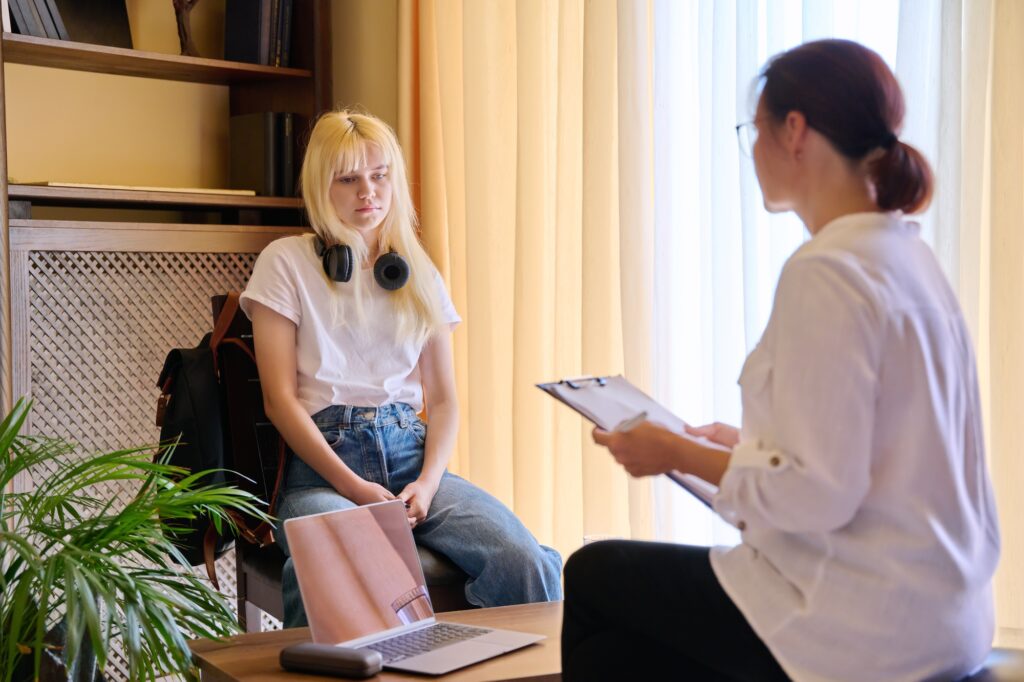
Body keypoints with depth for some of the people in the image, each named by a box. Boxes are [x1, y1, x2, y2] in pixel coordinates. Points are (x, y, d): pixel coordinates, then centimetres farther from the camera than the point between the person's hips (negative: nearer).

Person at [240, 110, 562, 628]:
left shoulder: (419, 274, 20)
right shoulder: (287, 263, 8)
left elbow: (443, 397, 16)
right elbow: (280, 397, 0)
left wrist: (428, 483, -5)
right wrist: (355, 488, -12)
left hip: (410, 454, 4)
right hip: (322, 464, -3)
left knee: (527, 565, -25)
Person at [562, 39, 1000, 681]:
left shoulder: (827, 272, -20)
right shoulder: (906, 255, 9)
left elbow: (816, 495, -23)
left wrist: (679, 453, -11)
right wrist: (746, 443, 14)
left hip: (868, 627, -8)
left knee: (592, 577, 9)